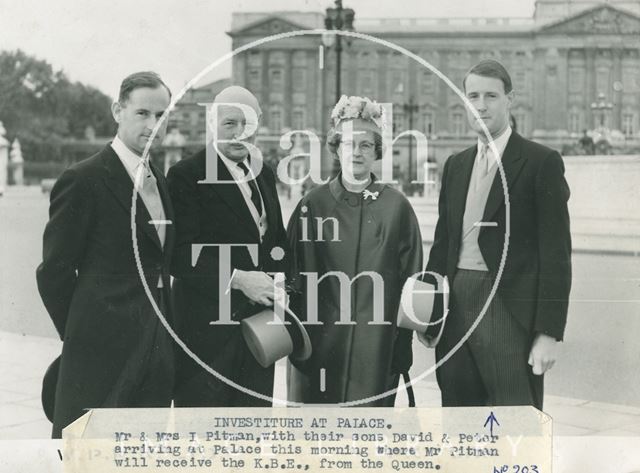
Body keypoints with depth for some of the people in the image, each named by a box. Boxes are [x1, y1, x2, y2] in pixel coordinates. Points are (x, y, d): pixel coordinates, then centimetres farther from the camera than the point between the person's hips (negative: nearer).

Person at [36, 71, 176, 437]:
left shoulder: (159, 180, 15)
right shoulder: (83, 180, -9)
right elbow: (53, 271, -8)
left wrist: (164, 334, 12)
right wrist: (84, 336, -2)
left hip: (157, 354, 7)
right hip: (104, 354, -7)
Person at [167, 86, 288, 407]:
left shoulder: (264, 175, 13)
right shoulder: (186, 175, -9)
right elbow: (180, 254, -16)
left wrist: (279, 282, 2)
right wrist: (237, 279, -24)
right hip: (207, 328, -6)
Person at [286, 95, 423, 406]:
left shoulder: (396, 206, 2)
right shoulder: (312, 205, 4)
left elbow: (411, 280, 5)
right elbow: (292, 275, 7)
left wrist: (404, 345, 3)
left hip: (376, 346, 0)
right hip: (318, 343, 1)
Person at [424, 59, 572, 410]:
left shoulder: (542, 162, -4)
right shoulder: (456, 165, 15)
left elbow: (556, 252, -7)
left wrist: (549, 332, -12)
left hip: (510, 312, -5)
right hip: (457, 307, 6)